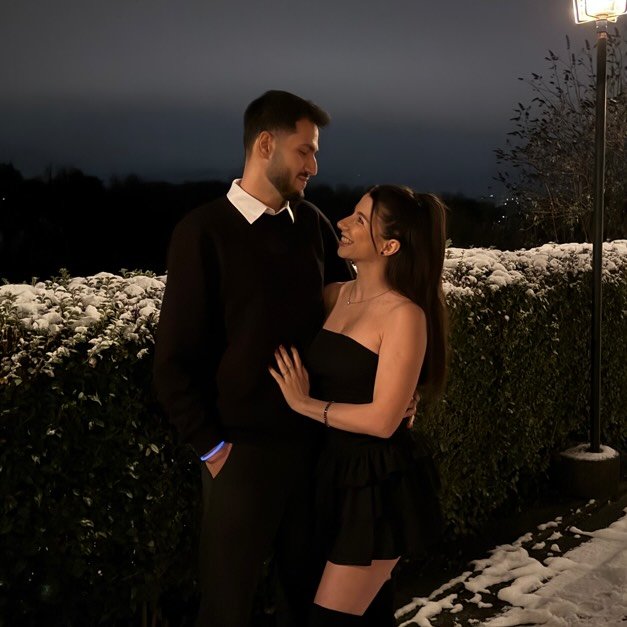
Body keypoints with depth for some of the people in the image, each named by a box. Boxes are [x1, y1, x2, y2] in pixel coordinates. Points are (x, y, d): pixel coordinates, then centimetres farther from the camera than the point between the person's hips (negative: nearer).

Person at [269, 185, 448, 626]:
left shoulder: (405, 315, -17)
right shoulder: (335, 296, 4)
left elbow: (382, 419, -21)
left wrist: (306, 404, -13)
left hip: (382, 483, -7)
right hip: (339, 471, 7)